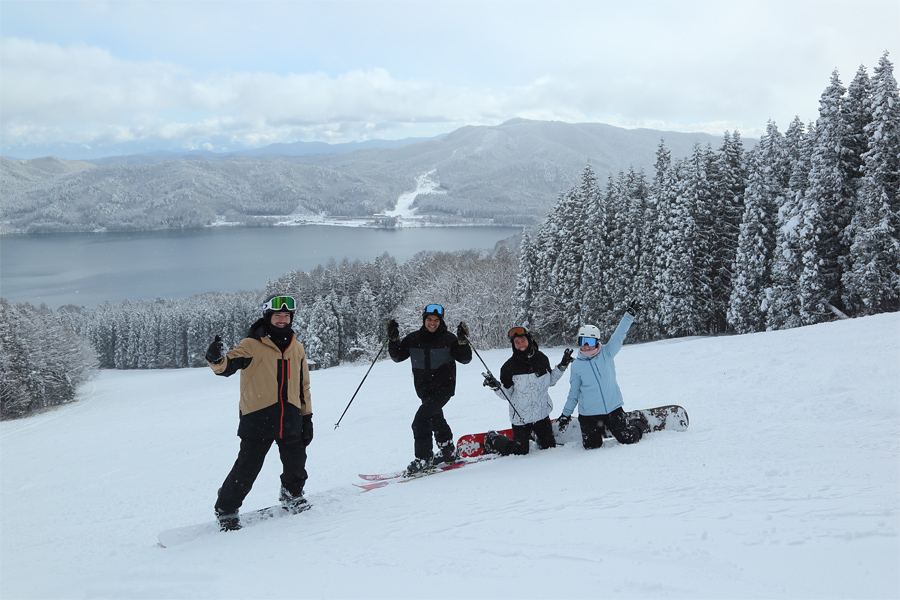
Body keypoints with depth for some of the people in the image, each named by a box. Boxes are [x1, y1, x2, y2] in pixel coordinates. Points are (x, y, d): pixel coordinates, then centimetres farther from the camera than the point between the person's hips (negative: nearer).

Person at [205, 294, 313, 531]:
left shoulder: (297, 348, 13)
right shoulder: (251, 345, -4)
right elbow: (228, 365, -19)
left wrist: (307, 417, 17)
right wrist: (216, 360, -42)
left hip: (290, 421, 5)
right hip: (258, 419, -4)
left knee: (296, 466, 9)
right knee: (246, 469, -3)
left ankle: (292, 496, 39)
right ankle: (226, 509, 19)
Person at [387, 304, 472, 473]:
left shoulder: (448, 339, -8)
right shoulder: (413, 339, 1)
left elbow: (465, 359, -8)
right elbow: (397, 357, 2)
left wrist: (463, 342, -24)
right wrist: (394, 339, -12)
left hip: (443, 387, -6)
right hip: (424, 388, 6)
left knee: (421, 420, -18)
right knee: (436, 420, 22)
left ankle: (424, 458, -9)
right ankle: (448, 452, 42)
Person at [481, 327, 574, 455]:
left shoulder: (541, 358, -1)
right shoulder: (509, 366, -12)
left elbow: (550, 382, 13)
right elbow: (507, 395, -7)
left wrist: (562, 366, 4)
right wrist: (495, 386, -25)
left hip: (542, 413, 4)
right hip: (520, 416, -4)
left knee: (549, 447, 13)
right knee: (520, 451, 5)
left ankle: (535, 435, 44)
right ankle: (492, 441, 28)